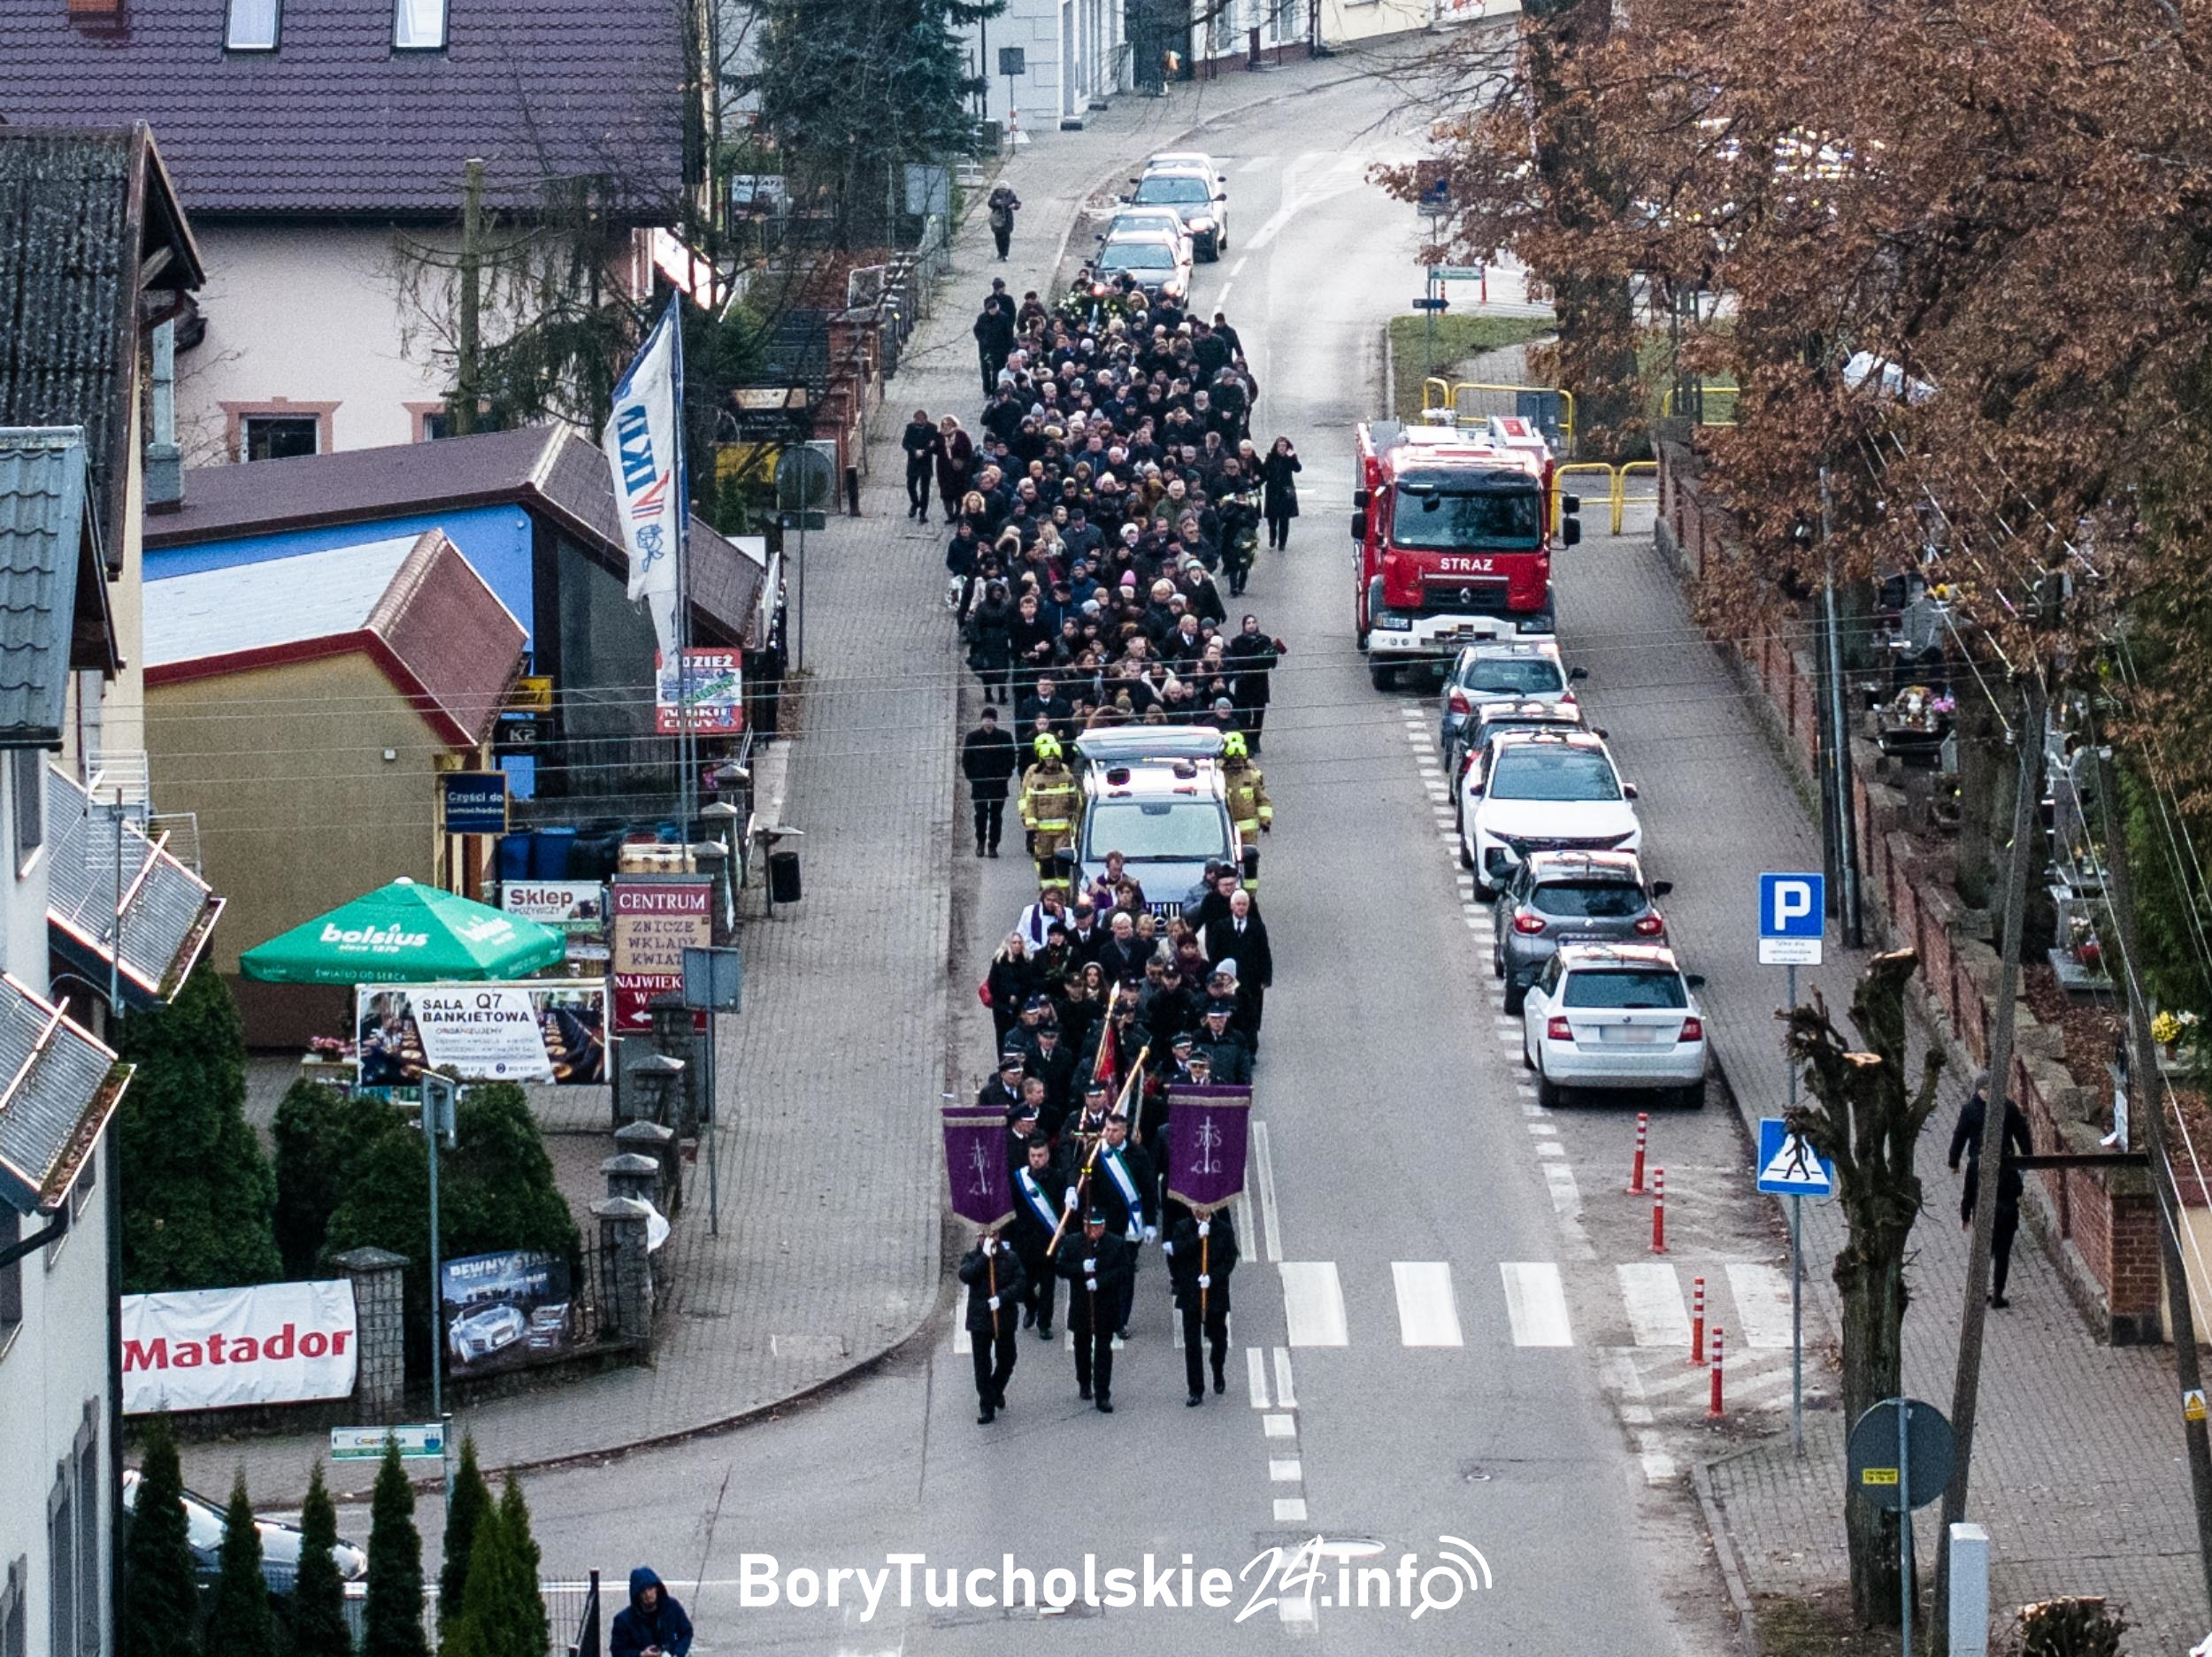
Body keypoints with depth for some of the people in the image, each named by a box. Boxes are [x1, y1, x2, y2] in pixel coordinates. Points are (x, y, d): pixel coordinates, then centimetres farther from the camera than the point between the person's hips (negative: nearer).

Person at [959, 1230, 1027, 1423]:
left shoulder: (1010, 1258, 1)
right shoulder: (973, 1257, 2)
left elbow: (1019, 1282, -7)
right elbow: (965, 1275, -16)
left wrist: (1002, 1297, -22)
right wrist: (985, 1256, -21)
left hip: (1005, 1318, 1)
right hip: (979, 1319, -1)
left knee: (1006, 1360, 12)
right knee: (982, 1365, 1)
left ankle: (997, 1390, 40)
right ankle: (987, 1408, 6)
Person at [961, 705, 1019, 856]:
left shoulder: (1005, 737, 2)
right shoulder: (973, 737, 1)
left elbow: (1012, 758, 6)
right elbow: (966, 759, 6)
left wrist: (1006, 775, -2)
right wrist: (971, 776, -1)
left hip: (998, 783, 0)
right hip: (979, 783, 0)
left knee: (996, 816, 2)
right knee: (981, 814, -2)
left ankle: (993, 846, 9)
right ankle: (981, 843, 17)